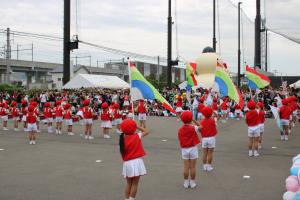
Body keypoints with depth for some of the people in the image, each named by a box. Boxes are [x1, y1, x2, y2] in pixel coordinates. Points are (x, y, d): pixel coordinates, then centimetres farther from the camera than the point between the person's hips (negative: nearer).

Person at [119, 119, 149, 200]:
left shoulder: (123, 139, 1)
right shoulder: (137, 136, -7)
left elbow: (122, 152, 1)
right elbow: (146, 131, 5)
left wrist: (125, 161, 12)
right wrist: (137, 127, 7)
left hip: (127, 163, 4)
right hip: (136, 162, -4)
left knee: (128, 183, 18)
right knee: (135, 184, 6)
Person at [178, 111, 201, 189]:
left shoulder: (180, 129, -3)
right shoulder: (193, 128, -11)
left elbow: (180, 140, 2)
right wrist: (194, 120, 3)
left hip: (184, 149, 2)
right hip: (193, 149, -2)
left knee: (186, 167, 7)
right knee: (193, 167, 5)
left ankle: (186, 183, 13)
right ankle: (192, 183, 12)